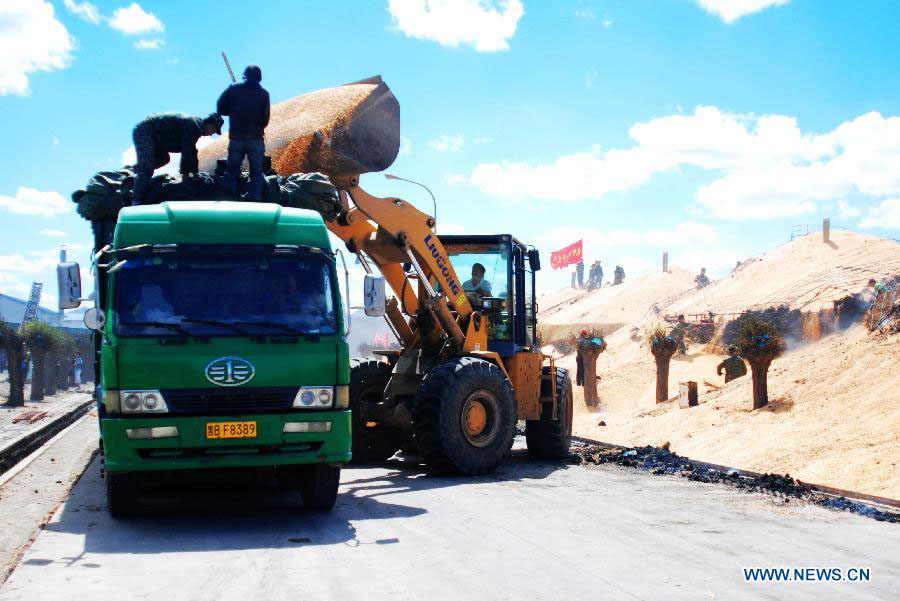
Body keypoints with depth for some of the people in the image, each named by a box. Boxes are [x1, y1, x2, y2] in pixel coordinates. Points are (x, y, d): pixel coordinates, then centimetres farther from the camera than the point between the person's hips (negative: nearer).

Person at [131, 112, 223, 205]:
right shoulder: (194, 126, -16)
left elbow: (192, 152, 24)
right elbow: (187, 152, -15)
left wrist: (194, 173, 25)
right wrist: (185, 173, -8)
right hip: (144, 132, -10)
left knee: (163, 159, 26)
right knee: (146, 170, -16)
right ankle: (137, 202, -18)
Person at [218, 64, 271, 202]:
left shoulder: (233, 89, 1)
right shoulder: (263, 93, 0)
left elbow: (220, 109, 2)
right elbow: (266, 118, 0)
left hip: (236, 138, 0)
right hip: (256, 139, 0)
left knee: (232, 171, 10)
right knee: (256, 172, 6)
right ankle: (255, 200, -3)